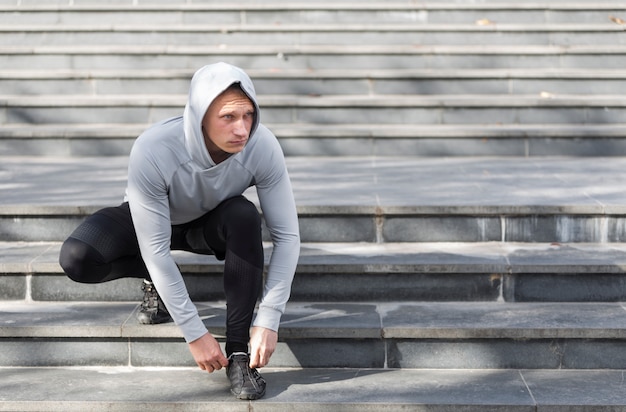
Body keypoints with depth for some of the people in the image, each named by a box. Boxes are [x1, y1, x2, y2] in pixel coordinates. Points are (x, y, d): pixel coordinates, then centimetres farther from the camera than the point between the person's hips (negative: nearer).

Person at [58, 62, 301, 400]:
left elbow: (287, 236, -24)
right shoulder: (152, 152, -38)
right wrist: (194, 333, -31)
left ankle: (239, 350, -25)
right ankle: (155, 283, 2)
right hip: (150, 220, -1)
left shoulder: (263, 147, -31)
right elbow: (155, 251, -33)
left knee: (244, 216, -34)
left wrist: (268, 321, -30)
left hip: (213, 225, 2)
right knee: (76, 258, -29)